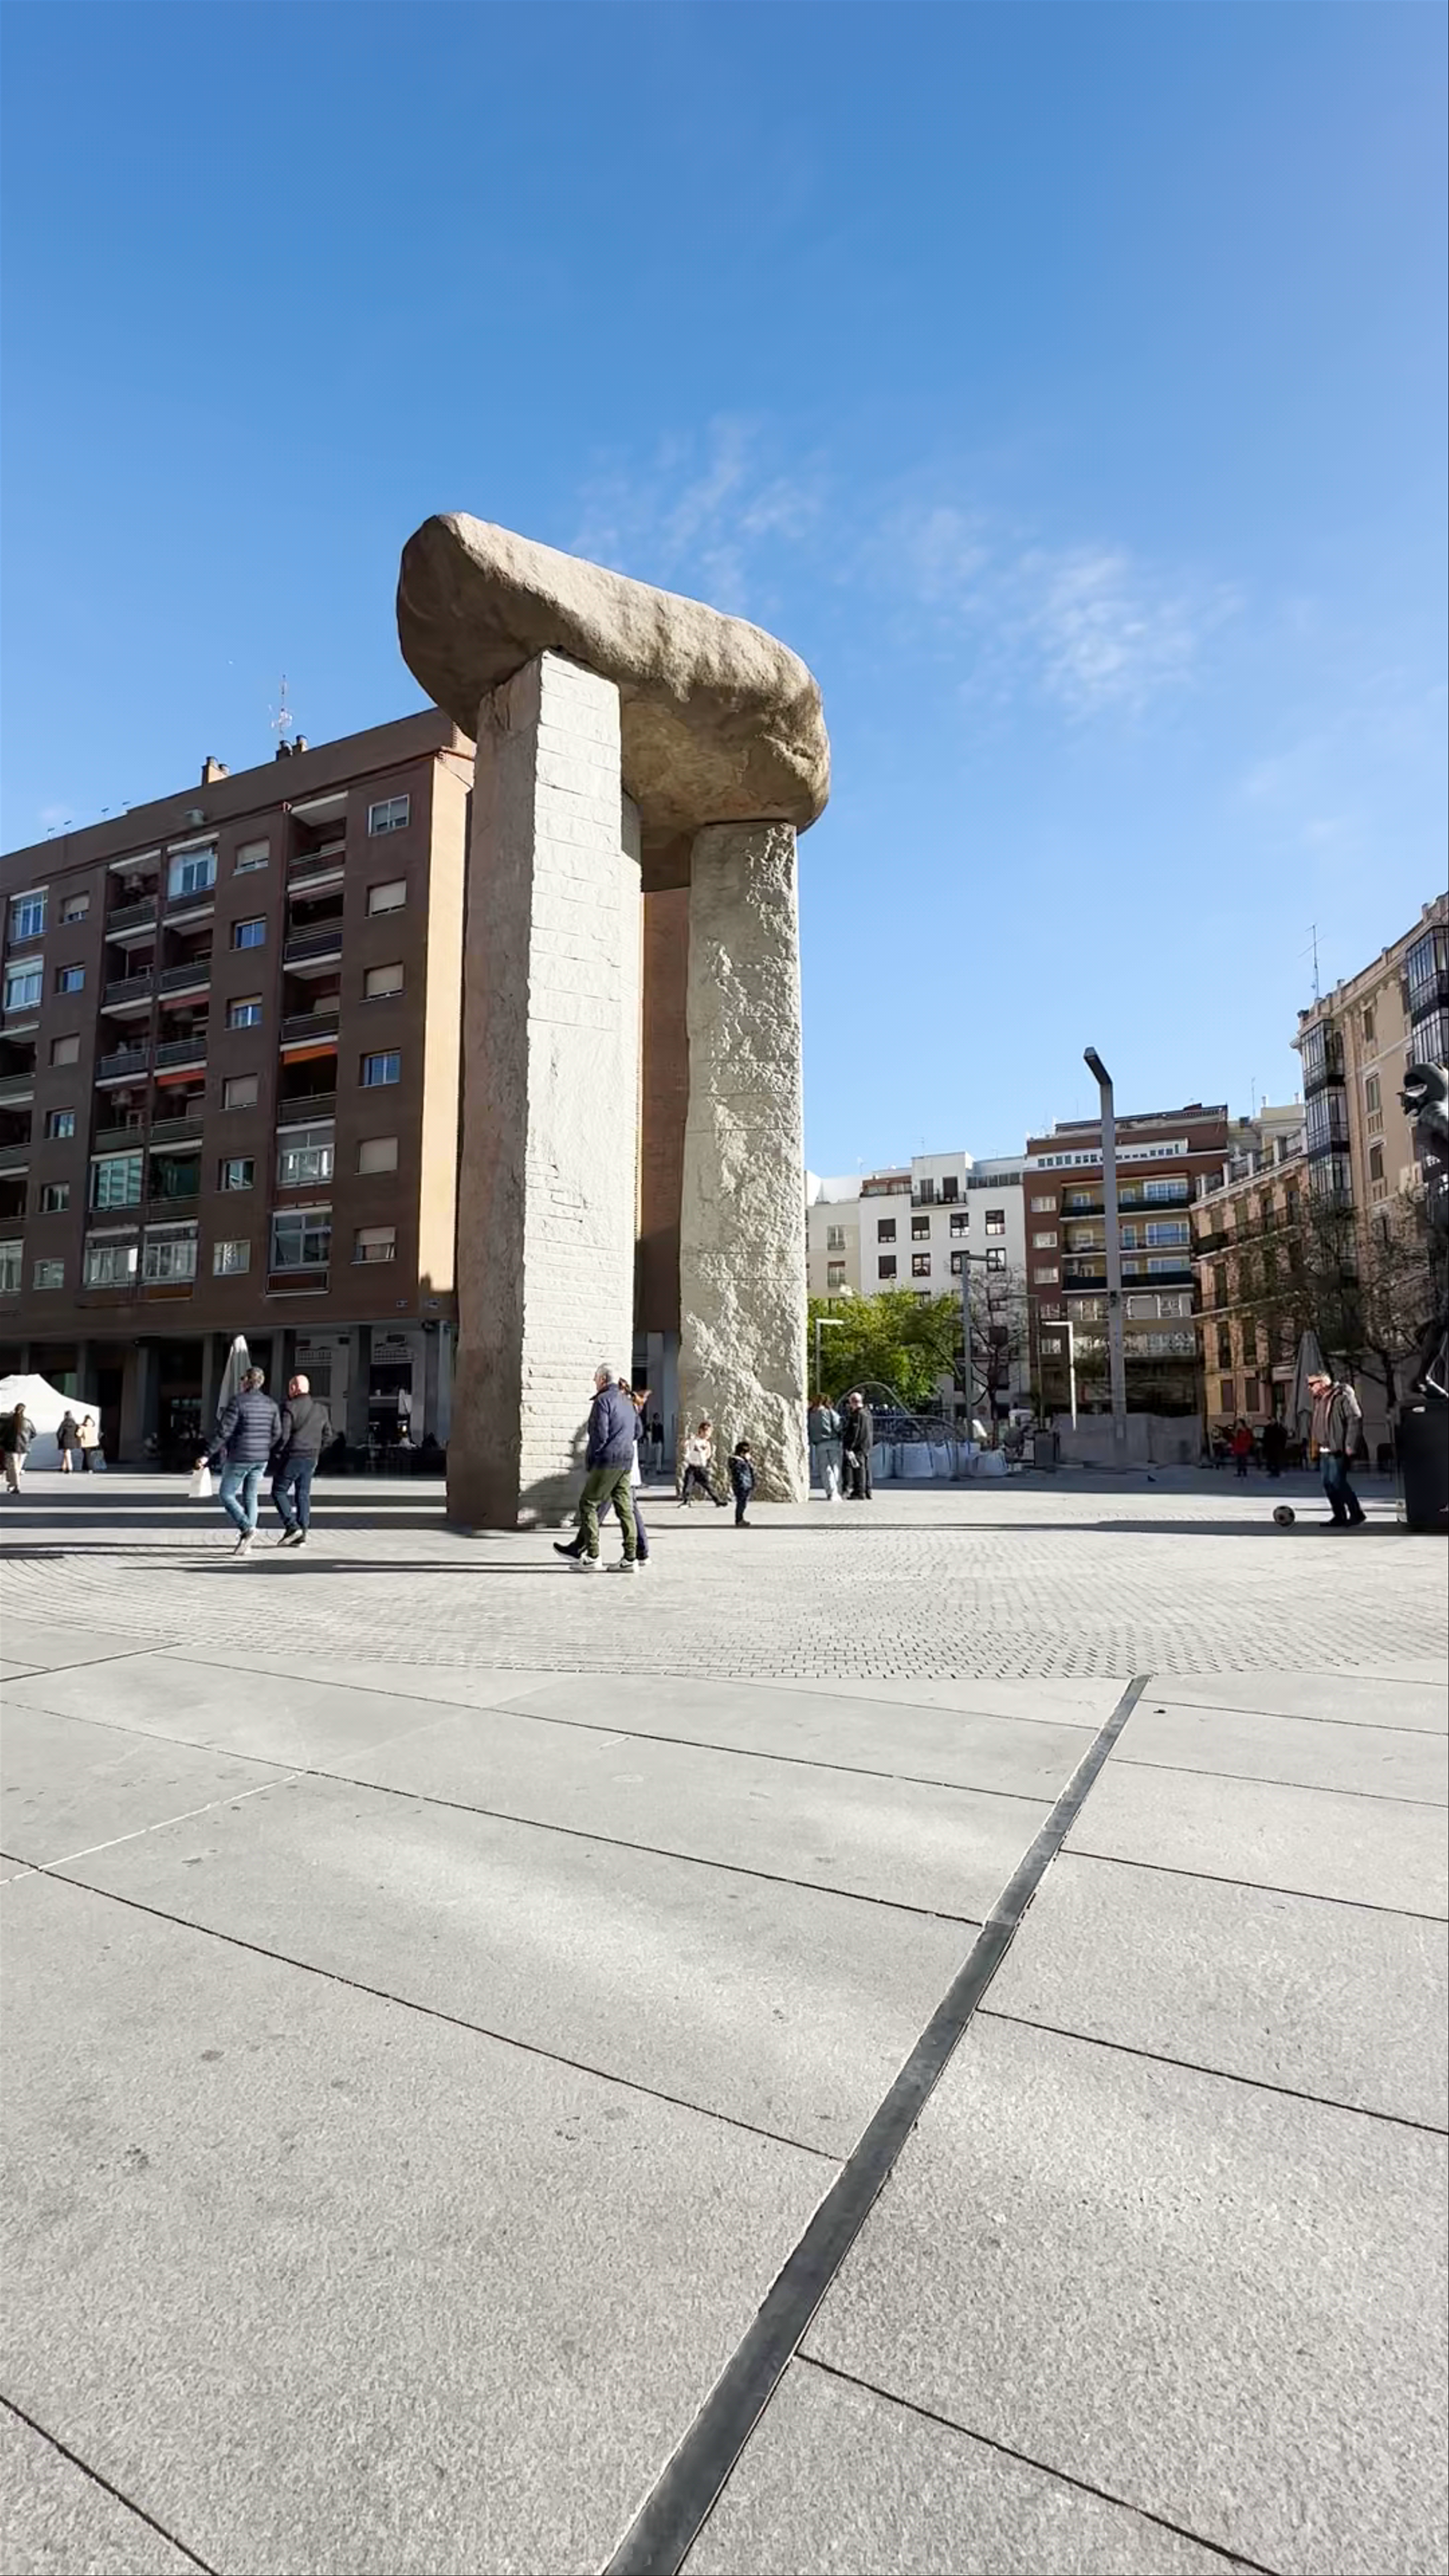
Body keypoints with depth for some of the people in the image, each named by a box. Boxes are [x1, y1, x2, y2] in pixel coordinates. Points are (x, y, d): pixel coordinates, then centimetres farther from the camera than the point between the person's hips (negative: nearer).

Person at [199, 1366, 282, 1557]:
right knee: (250, 1497, 11)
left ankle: (247, 1528, -10)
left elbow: (224, 1432, -15)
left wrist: (208, 1456, -11)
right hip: (261, 1459, 6)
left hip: (239, 1458, -6)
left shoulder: (238, 1402, -12)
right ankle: (246, 1545, 11)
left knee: (227, 1495, 7)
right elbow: (277, 1433, 8)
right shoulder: (270, 1404, 6)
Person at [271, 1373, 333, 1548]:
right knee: (303, 1495, 10)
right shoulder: (321, 1409, 9)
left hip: (292, 1456, -6)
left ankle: (292, 1527, -6)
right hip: (311, 1459, 6)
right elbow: (328, 1435, 11)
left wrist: (277, 1451, -2)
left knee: (279, 1492, 6)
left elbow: (283, 1435, -17)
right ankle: (302, 1534, 10)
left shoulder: (290, 1407, -11)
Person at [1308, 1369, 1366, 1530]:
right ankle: (1340, 1517, 15)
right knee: (1329, 1484, 8)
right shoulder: (1319, 1399, 16)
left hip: (1338, 1449, -9)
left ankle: (1357, 1515, 2)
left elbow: (1355, 1419, -15)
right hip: (1324, 1450, 9)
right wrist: (1316, 1444, 16)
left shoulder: (1343, 1395, -10)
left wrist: (1349, 1444, -18)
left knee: (1337, 1482, -11)